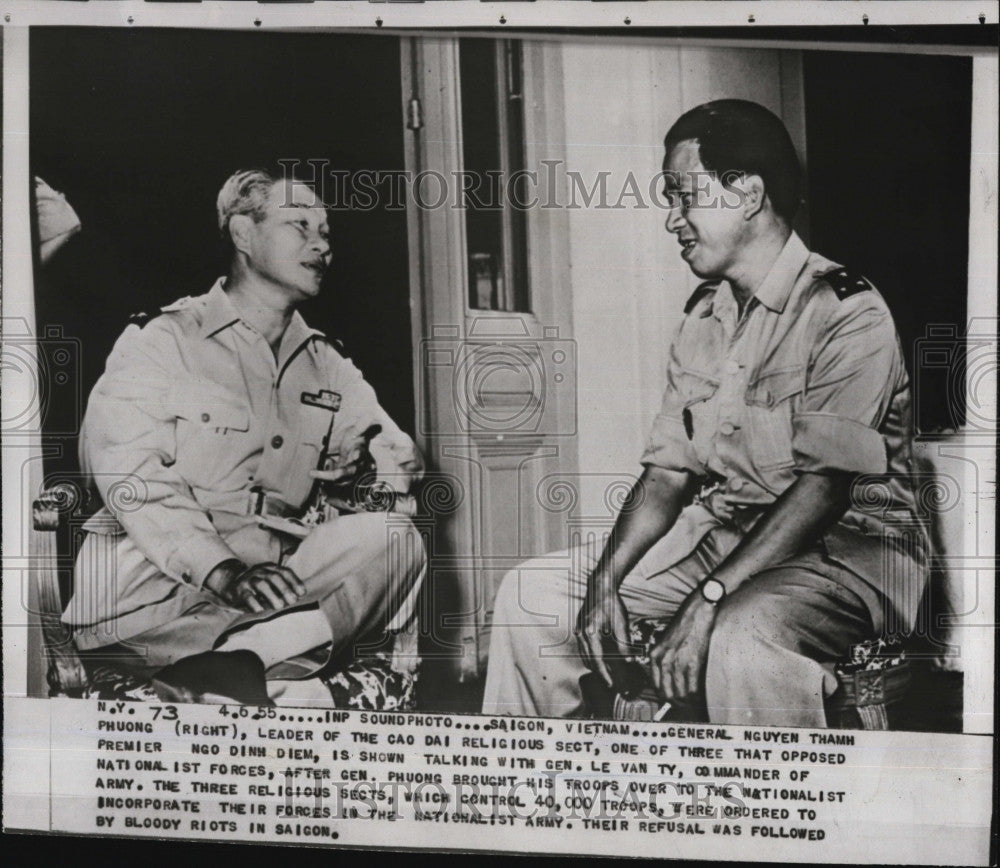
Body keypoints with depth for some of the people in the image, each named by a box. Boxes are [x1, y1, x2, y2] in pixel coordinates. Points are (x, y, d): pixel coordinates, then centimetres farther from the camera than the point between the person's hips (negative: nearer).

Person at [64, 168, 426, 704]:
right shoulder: (161, 340, 3)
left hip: (274, 581, 4)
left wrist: (388, 458, -11)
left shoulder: (327, 369, 20)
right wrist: (223, 572, -24)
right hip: (149, 584, -4)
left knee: (389, 537, -22)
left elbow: (396, 452, 16)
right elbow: (126, 469, -11)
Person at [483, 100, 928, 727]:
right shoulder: (704, 317, 10)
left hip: (844, 543, -7)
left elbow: (824, 488, -22)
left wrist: (709, 599, -28)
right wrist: (607, 576, -8)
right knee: (532, 594, 1)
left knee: (741, 638, -39)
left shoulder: (847, 314, -14)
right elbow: (670, 469, 7)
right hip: (722, 529, 8)